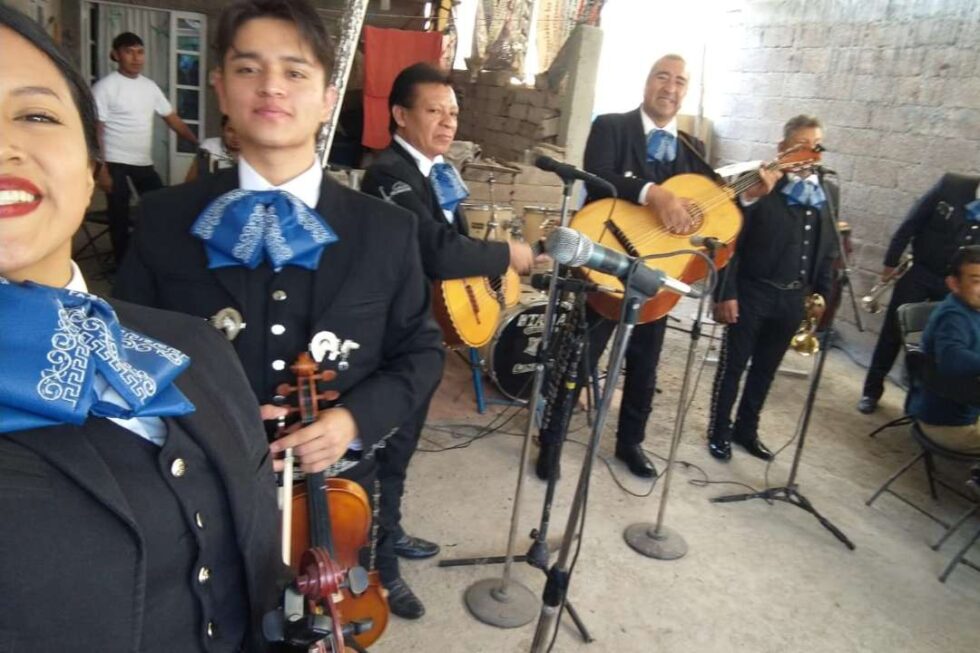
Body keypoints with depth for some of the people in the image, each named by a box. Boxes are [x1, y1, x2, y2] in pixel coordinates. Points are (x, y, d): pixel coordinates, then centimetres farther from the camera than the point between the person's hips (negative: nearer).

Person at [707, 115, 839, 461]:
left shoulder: (828, 192, 8)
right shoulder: (757, 184, -10)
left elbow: (829, 249, 12)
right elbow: (731, 242, -11)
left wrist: (821, 295, 7)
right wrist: (726, 293, -15)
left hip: (793, 298, 5)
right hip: (752, 293, -5)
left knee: (765, 370, 16)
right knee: (733, 366, 6)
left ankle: (746, 430, 32)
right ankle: (719, 432, 22)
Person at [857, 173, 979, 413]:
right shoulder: (953, 184, -13)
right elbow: (912, 221, -6)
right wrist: (891, 260, -3)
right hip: (919, 271, 0)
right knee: (892, 332, 6)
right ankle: (872, 390, 21)